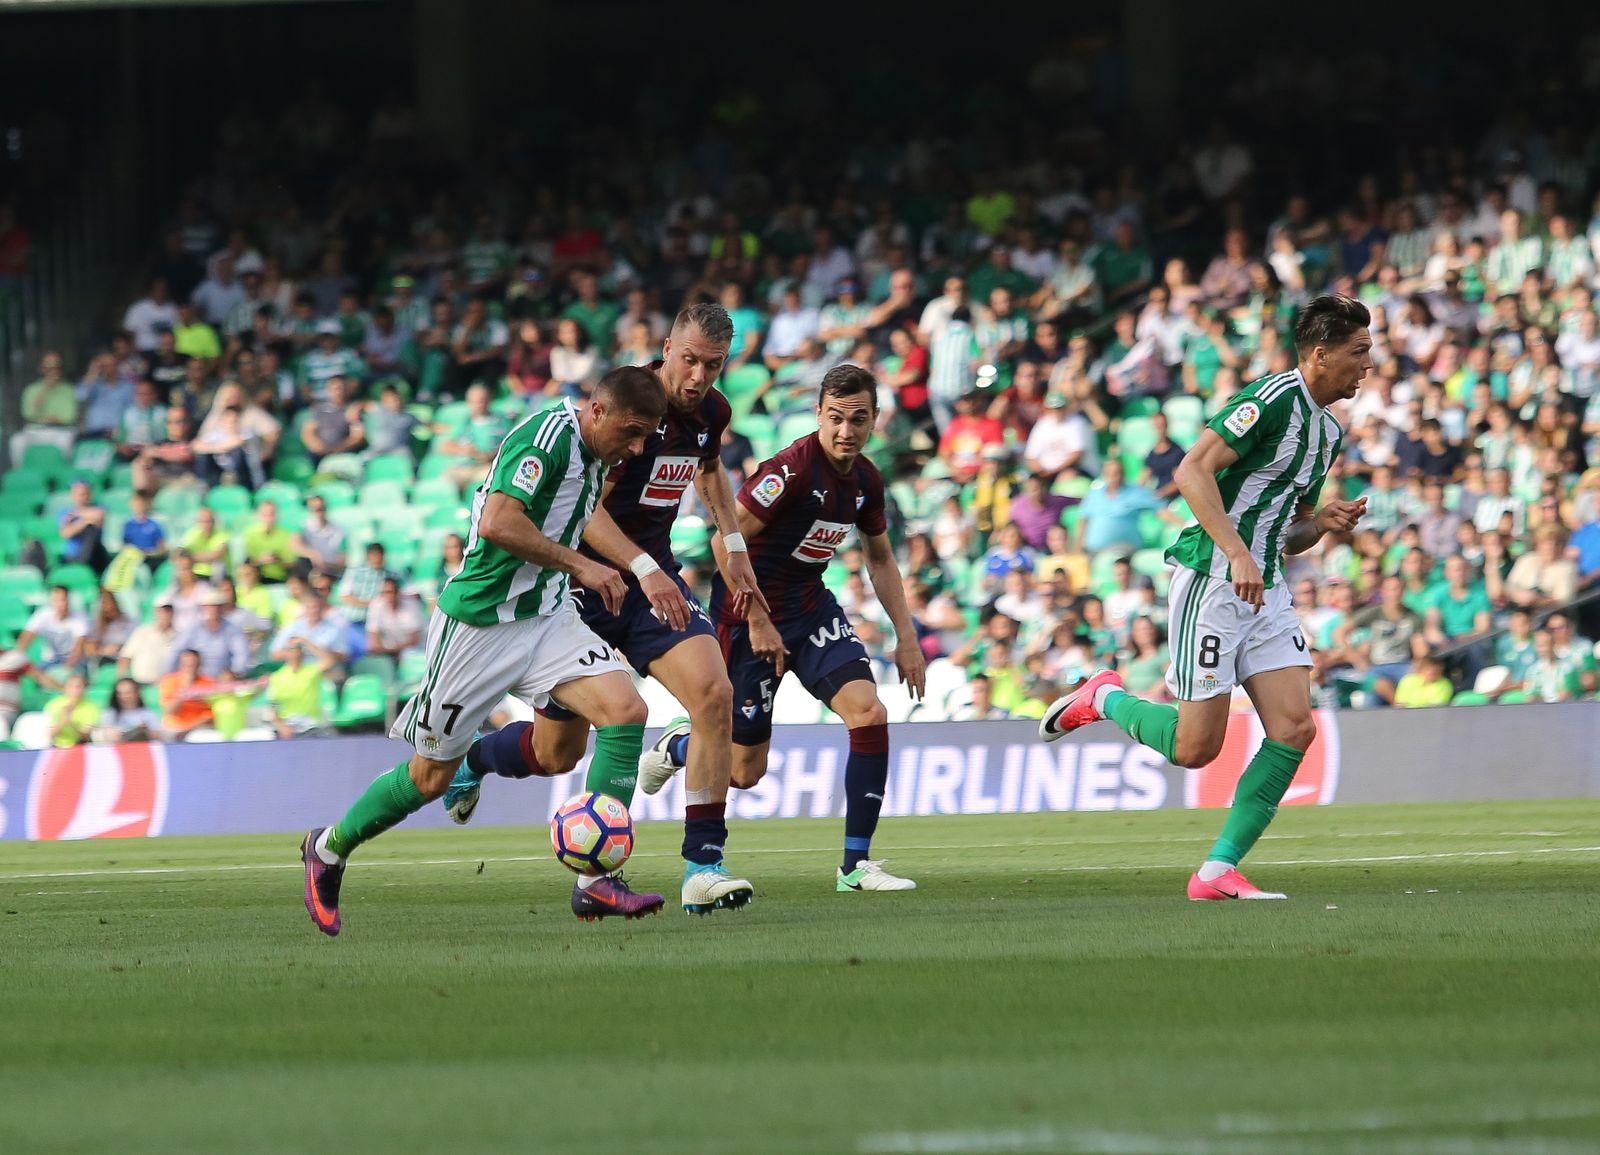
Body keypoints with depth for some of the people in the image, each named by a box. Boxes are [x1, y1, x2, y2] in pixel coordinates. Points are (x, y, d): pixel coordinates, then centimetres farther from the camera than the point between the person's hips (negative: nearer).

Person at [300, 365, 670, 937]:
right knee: (430, 777, 5)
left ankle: (595, 883, -17)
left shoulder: (592, 448, 6)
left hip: (546, 617, 8)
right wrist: (580, 565, -25)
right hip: (478, 623, -8)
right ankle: (328, 849, 33)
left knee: (625, 708, -17)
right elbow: (497, 524, -32)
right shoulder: (547, 436, -21)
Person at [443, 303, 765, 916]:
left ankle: (703, 867, -15)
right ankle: (468, 754, 39)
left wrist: (733, 544, 18)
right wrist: (644, 570, -39)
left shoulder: (711, 412, 1)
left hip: (655, 577, 5)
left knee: (714, 693, -20)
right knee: (557, 753, 4)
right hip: (584, 577, -5)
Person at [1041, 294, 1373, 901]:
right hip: (1211, 583, -9)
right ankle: (1103, 698, 22)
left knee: (1294, 729, -7)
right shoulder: (1273, 399, -14)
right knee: (1194, 747, -7)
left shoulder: (1327, 431, 16)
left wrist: (1324, 522, 2)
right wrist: (1238, 554, -28)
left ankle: (1218, 871, -3)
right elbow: (1192, 471, -22)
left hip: (1266, 590, 9)